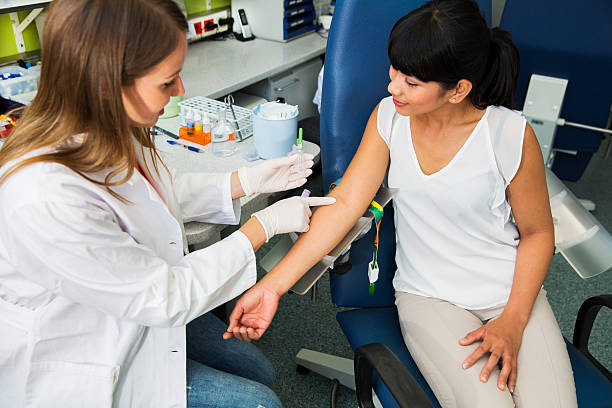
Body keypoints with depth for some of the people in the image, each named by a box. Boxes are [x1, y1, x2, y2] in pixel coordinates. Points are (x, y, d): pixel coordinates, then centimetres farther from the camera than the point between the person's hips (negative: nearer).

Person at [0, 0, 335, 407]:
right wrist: (265, 225, -20)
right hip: (85, 368, -7)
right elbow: (166, 298, -28)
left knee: (258, 372, 14)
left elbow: (155, 198, 8)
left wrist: (245, 182, -2)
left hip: (140, 309, 7)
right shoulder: (45, 201, -39)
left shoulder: (106, 129, -14)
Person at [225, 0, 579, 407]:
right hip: (429, 296, 1)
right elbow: (345, 203, -12)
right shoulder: (389, 116, -7)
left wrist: (512, 323, -12)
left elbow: (537, 232, -2)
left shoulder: (511, 135, -15)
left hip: (515, 293, 0)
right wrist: (272, 286, -19)